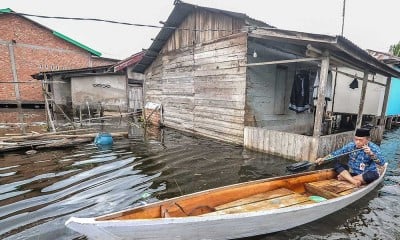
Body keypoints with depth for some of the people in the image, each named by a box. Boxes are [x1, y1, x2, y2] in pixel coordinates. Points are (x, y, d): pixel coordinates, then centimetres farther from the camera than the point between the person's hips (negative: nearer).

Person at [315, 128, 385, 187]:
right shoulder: (351, 145, -6)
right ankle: (354, 181, -34)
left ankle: (345, 178, -22)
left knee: (373, 175, -35)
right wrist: (323, 159, -19)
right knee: (337, 165, -17)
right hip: (351, 172, 3)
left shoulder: (374, 148, -13)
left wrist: (371, 153, -40)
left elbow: (382, 163, -24)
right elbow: (336, 153, -6)